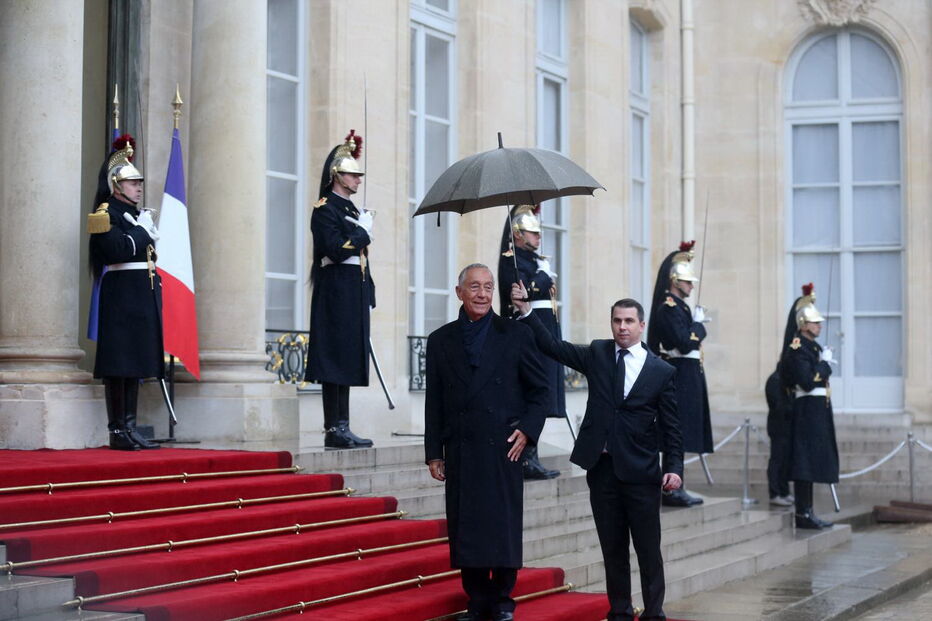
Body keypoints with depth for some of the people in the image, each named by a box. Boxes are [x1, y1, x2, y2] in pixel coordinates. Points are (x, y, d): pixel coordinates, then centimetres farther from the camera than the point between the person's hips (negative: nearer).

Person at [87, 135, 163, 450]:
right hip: (121, 297, -9)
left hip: (143, 297, 9)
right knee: (118, 365, -7)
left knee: (136, 362, 10)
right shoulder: (107, 213, -7)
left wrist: (154, 284, 12)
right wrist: (143, 230, -12)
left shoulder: (139, 214, 19)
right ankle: (117, 431, -4)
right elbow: (116, 251, -21)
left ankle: (130, 427, 14)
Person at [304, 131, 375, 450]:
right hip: (335, 293, -9)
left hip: (354, 295, 9)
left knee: (347, 362, 8)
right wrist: (364, 231, -8)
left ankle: (342, 429, 10)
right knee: (335, 360, -9)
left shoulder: (351, 209, 19)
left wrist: (368, 291, 17)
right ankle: (334, 430, -7)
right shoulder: (325, 208, -7)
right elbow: (337, 250, -19)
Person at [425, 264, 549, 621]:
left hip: (503, 448, -2)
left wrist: (527, 430, -6)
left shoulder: (515, 335, 5)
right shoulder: (441, 340, 10)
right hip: (460, 453, 2)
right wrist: (434, 453, 5)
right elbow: (434, 402, 9)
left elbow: (540, 390, 7)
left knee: (503, 528, -1)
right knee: (465, 530, 3)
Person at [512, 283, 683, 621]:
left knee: (648, 549, 1)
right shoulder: (597, 355, 7)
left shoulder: (662, 371, 1)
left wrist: (674, 467, -9)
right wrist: (526, 310, -9)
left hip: (641, 472, -2)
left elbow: (670, 425, 1)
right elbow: (553, 346, 0)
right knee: (612, 548, 10)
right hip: (602, 467, 2)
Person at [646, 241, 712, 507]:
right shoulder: (669, 307, -13)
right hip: (680, 376, -11)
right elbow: (685, 344, -21)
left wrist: (696, 323, 7)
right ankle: (673, 489, -7)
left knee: (679, 436, 11)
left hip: (687, 377, 11)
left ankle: (676, 488, 15)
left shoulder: (678, 306, 17)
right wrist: (699, 323, -8)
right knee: (677, 435, -9)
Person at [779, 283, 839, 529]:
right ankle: (803, 513, -8)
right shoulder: (798, 348, -13)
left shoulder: (812, 346, 17)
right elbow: (808, 382, -22)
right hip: (808, 412, -10)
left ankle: (806, 511, 14)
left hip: (817, 411, 10)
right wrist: (825, 362, -13)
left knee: (811, 463, 10)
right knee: (806, 462, -9)